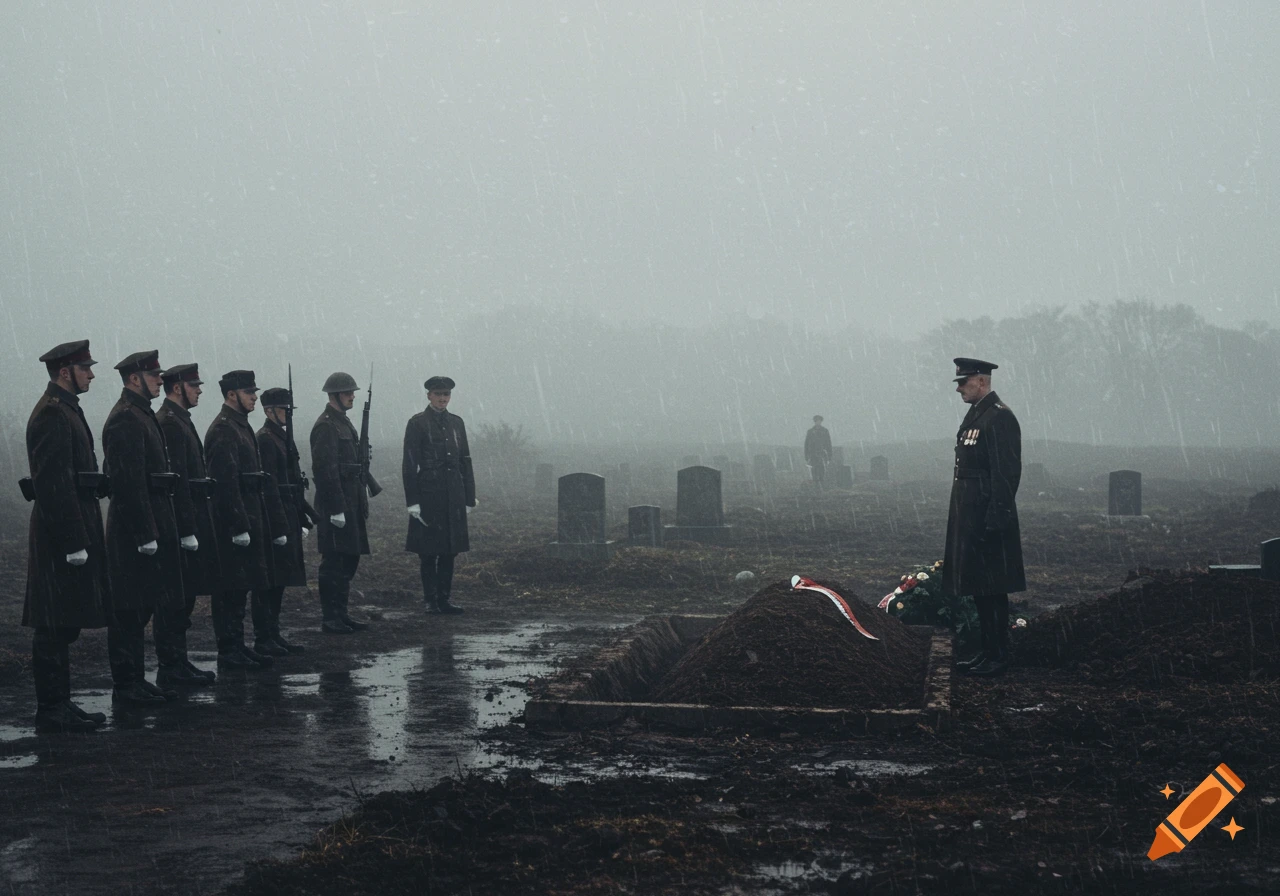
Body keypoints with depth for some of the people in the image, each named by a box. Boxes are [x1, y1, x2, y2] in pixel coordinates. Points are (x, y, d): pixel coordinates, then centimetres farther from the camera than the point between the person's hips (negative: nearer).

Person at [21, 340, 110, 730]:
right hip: (62, 529, -10)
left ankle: (58, 704, 18)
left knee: (63, 624, 13)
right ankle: (52, 709, -2)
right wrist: (73, 541, -22)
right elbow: (54, 482, -21)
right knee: (55, 625, -6)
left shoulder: (66, 410, 18)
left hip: (74, 528, 10)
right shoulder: (52, 414, -14)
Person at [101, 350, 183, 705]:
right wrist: (145, 534, -23)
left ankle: (135, 680, 18)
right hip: (135, 526, -10)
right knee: (130, 609, -5)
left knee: (140, 607, 13)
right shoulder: (126, 419, -15)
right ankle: (126, 685, -1)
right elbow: (129, 481, -21)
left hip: (150, 522, 10)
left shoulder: (142, 415, 17)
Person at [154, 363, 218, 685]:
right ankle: (172, 667, -2)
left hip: (187, 521, 10)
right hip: (179, 521, -10)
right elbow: (177, 479, -20)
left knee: (183, 596, 13)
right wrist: (187, 529, -22)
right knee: (176, 598, -6)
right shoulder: (169, 423, -15)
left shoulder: (179, 420, 17)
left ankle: (177, 662, 18)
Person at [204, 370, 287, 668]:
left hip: (247, 517, 10)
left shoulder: (241, 426, 17)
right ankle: (230, 652, -2)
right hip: (233, 521, -10)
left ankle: (237, 646, 18)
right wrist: (239, 526, -24)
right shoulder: (223, 430, -14)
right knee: (231, 588, -5)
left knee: (239, 586, 13)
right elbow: (226, 481, -21)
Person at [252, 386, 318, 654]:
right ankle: (264, 639, -2)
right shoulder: (265, 439, -14)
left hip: (286, 519, 10)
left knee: (279, 580, 13)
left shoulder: (283, 437, 17)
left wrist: (301, 516, 19)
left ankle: (273, 635, 18)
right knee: (270, 580, -6)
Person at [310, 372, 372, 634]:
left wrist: (362, 503, 20)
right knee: (334, 562, -5)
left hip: (351, 503, 10)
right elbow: (325, 470, -20)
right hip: (336, 505, -10)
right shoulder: (326, 426, -14)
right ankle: (330, 619, -1)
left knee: (349, 560, 13)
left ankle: (341, 614, 20)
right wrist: (336, 509, -22)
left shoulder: (344, 423, 17)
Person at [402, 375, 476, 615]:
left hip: (454, 496, 5)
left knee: (449, 550, 7)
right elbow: (409, 465, -7)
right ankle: (430, 600, 6)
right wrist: (413, 501, -12)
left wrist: (469, 497, 10)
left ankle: (443, 599, 12)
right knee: (428, 551, -1)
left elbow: (465, 461, 14)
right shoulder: (418, 423, -4)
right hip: (428, 494, -5)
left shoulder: (456, 422, 12)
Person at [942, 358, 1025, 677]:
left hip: (988, 517, -10)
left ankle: (998, 657, 2)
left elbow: (1007, 473, -20)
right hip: (968, 516, 10)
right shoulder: (974, 415, 15)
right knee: (977, 586, 14)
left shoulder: (999, 418, -15)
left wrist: (995, 520, -22)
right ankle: (988, 651, 21)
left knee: (991, 588, -4)